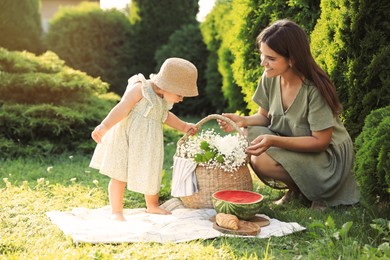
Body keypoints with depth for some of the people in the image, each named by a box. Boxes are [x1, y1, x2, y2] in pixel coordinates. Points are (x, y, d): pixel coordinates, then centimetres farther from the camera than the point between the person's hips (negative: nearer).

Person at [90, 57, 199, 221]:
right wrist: (104, 126, -31)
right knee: (119, 175, -1)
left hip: (148, 141, 7)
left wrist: (184, 127, 28)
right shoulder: (140, 88, -18)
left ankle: (152, 206, 39)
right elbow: (122, 108, -24)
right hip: (126, 137, -7)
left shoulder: (164, 99, 7)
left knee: (151, 175, 17)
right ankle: (116, 212, 13)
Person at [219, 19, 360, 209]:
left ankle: (316, 191, -1)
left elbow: (320, 141, -23)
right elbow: (264, 116, 3)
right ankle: (295, 190, 2)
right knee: (247, 137, -18)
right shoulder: (269, 79, -10)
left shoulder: (314, 89, -27)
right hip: (289, 143, 7)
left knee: (261, 161, -28)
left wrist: (273, 141, -35)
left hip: (328, 154, -7)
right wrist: (243, 121, -20)